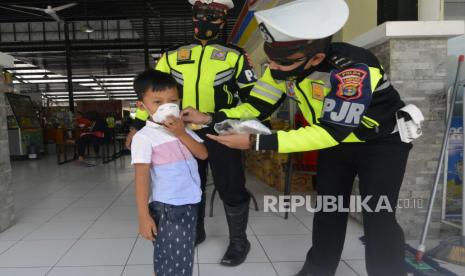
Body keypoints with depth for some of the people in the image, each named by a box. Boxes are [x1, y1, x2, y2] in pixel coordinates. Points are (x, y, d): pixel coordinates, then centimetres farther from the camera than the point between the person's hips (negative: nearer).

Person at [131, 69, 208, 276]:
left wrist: (182, 134, -12)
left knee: (183, 259, 21)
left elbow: (203, 154, -1)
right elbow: (141, 178, -14)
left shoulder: (184, 129, 9)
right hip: (165, 208, -6)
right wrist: (143, 216, -15)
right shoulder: (144, 137, -11)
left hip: (189, 204, 7)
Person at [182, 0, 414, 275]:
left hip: (383, 142, -5)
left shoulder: (353, 69, -39)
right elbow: (257, 106, -8)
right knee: (327, 209, 13)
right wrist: (210, 118, -24)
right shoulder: (281, 67, -19)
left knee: (378, 218, -8)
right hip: (337, 140, 6)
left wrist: (255, 142, -41)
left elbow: (329, 132, -37)